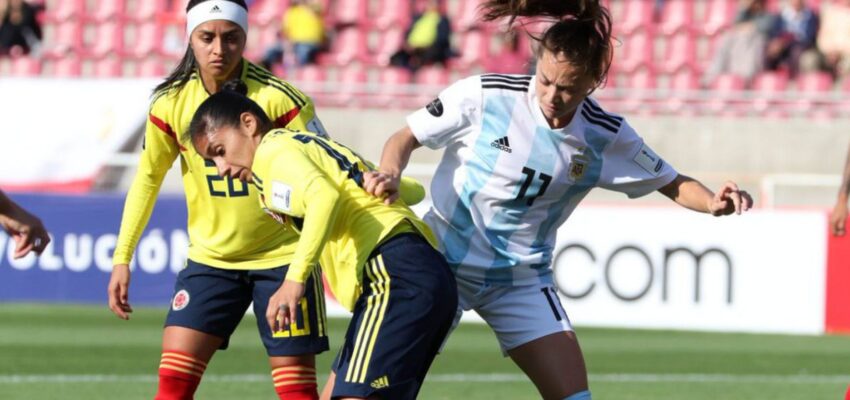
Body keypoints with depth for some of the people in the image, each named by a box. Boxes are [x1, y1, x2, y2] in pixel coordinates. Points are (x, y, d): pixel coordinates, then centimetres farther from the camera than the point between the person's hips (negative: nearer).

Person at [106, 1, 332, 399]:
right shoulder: (171, 102, -5)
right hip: (210, 258, 3)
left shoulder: (278, 97, -16)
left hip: (282, 256, -3)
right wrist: (122, 258, 5)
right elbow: (147, 177, 8)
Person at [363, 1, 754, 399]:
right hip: (442, 261, -2)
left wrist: (712, 202, -16)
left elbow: (671, 183, 5)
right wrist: (389, 175, -26)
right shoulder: (483, 95, -16)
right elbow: (406, 138, -5)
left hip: (522, 280, 2)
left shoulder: (606, 137, -8)